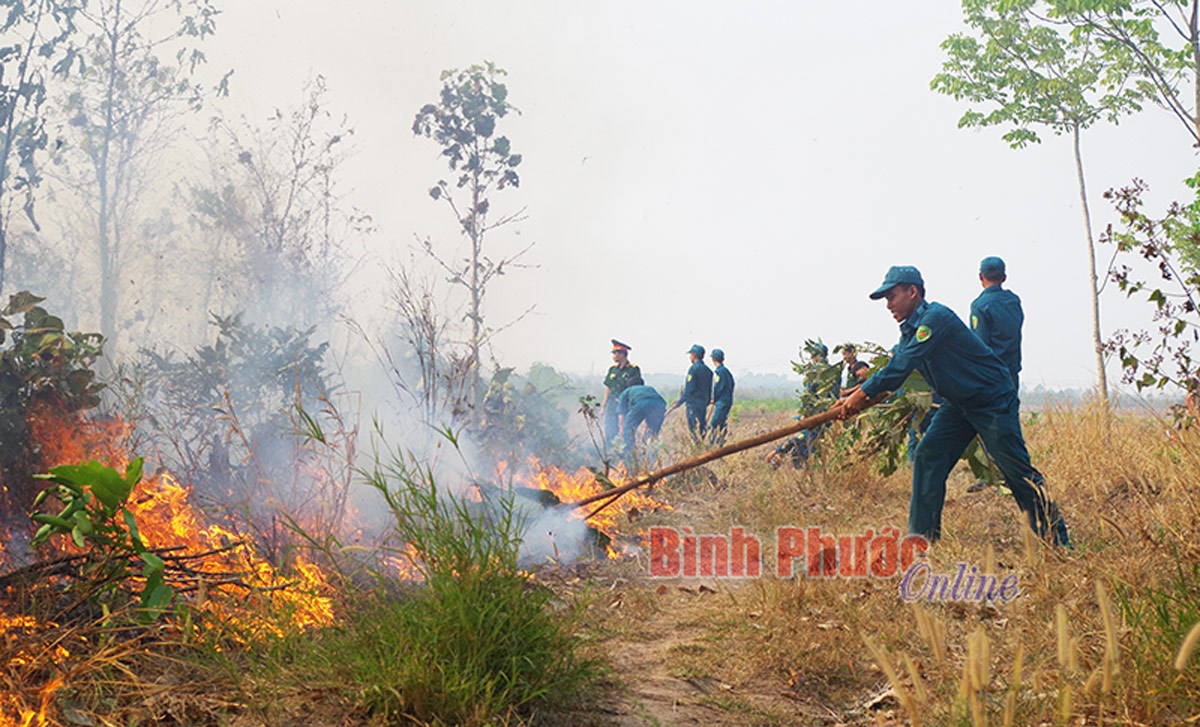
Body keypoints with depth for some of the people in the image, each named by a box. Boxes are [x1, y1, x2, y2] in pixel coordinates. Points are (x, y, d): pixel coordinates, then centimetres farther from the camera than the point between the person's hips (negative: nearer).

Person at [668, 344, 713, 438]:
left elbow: (689, 389, -16)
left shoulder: (693, 369, -12)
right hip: (704, 403, 8)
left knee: (693, 428, -6)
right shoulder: (708, 370, 12)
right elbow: (709, 390, 15)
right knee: (701, 426, 11)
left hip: (693, 403, -8)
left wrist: (679, 402, -11)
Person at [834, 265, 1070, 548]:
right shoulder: (911, 328, 6)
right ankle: (922, 538, -1)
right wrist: (855, 395, -7)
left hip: (993, 400, -9)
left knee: (1018, 471, -6)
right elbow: (894, 365, 6)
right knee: (928, 457, -4)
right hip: (959, 404, 9)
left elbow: (902, 366, -28)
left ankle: (1058, 544, 4)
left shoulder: (936, 317, -23)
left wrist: (863, 394, -23)